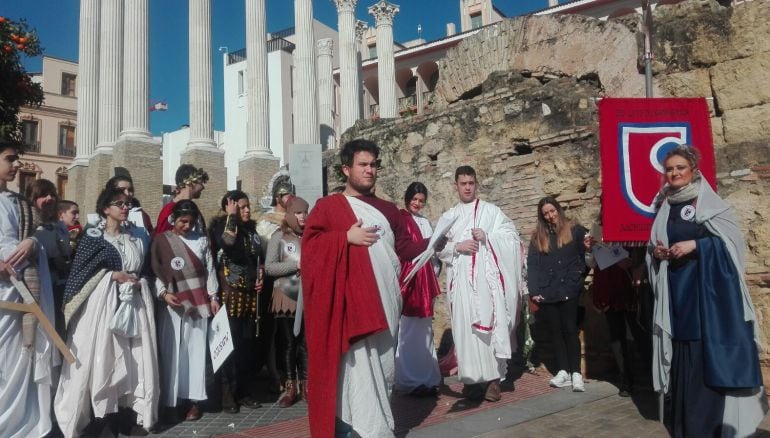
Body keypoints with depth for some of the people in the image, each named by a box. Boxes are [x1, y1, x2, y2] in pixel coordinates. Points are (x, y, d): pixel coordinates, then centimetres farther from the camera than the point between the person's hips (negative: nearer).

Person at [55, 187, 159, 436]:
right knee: (99, 358, -4)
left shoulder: (135, 239, 16)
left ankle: (129, 415, 9)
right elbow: (80, 271, -5)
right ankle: (99, 417, 3)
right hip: (101, 303, -4)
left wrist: (138, 282, 0)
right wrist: (114, 275, -12)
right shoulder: (94, 236, 2)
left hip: (132, 304, 5)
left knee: (133, 359, 3)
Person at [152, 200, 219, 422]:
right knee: (171, 351, 1)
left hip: (198, 302, 1)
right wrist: (163, 293, -12)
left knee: (196, 349, 3)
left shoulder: (201, 239, 7)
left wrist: (213, 297, 3)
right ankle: (169, 401, 8)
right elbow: (155, 272, 1)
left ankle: (193, 400, 10)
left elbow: (210, 270, 8)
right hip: (172, 304, -1)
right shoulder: (161, 240, 2)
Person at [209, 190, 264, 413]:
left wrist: (260, 277, 10)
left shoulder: (251, 228, 14)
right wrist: (232, 216, -15)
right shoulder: (220, 226, -3)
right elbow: (228, 244, -26)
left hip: (251, 293, 6)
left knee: (248, 342, 8)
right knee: (231, 342, -4)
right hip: (231, 292, -6)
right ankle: (228, 393, 6)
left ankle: (245, 390, 18)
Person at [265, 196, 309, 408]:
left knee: (306, 343, 7)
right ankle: (290, 386, 19)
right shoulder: (279, 237, -3)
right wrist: (296, 265, -15)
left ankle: (304, 384, 20)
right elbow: (269, 267, -8)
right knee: (288, 343, 8)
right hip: (286, 296, -1)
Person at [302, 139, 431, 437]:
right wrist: (346, 237, -14)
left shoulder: (388, 210, 18)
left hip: (386, 302, 6)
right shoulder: (328, 206, 2)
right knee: (359, 370, -6)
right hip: (353, 303, -6)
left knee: (384, 370, 12)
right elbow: (309, 243, -5)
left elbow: (404, 247, 16)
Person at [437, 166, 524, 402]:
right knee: (465, 327, -2)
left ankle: (493, 378, -3)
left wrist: (487, 236, -11)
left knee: (490, 324, -6)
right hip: (461, 280, 2)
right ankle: (472, 378, 3)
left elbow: (512, 235, 3)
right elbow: (438, 248, 10)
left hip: (487, 277, -2)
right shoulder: (447, 217, 15)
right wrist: (457, 247, -9)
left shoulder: (491, 210, 10)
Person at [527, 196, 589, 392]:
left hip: (568, 291, -3)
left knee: (570, 330, -1)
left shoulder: (575, 231, 5)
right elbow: (532, 265, 6)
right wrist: (534, 291, -3)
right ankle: (563, 371, 11)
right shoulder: (537, 236, 11)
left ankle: (576, 372, 3)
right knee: (555, 332, 6)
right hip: (546, 293, 3)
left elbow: (585, 257, 5)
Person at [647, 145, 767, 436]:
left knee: (710, 352, -6)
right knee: (683, 351, 6)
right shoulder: (664, 208, 13)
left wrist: (695, 245, -17)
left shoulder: (710, 203, -1)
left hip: (709, 286, -4)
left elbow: (733, 240, -7)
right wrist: (656, 252, -1)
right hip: (676, 289, 5)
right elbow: (655, 245, 20)